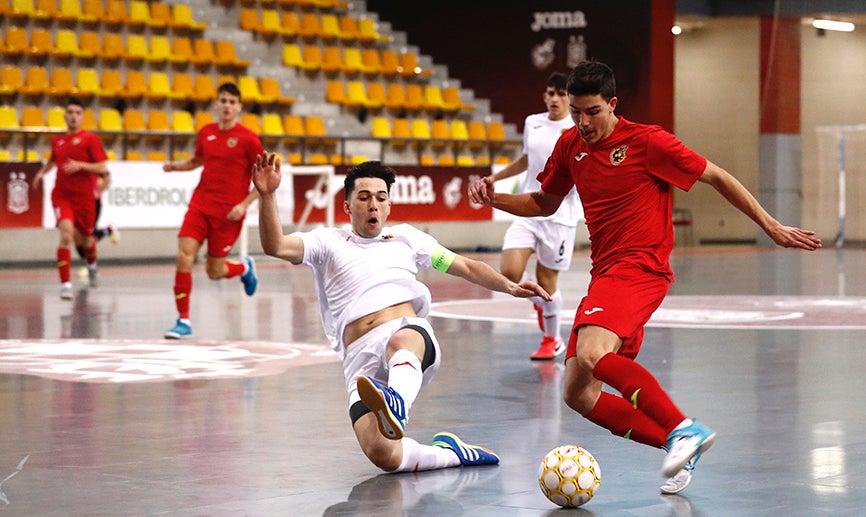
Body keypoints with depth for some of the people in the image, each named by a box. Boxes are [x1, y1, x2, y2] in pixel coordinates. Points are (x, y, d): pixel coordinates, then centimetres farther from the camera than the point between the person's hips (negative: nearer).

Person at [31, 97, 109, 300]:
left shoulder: (90, 139, -4)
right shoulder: (57, 140, 8)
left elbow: (102, 169, -9)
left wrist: (80, 165, -22)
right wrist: (42, 172, 14)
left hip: (84, 198, -1)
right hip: (62, 196, 1)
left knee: (85, 240, 13)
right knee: (67, 234, -21)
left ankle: (92, 265, 51)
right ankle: (66, 285, -21)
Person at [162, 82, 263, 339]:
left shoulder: (248, 139, -8)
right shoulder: (206, 133, 6)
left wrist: (244, 205, -13)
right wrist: (177, 166, 6)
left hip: (228, 213, -4)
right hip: (200, 205, 4)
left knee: (214, 272, 2)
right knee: (184, 256, -13)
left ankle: (245, 267, 37)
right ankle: (183, 320, -5)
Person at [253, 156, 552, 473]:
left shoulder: (405, 237, 27)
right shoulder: (329, 243, 20)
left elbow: (466, 267, 29)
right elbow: (275, 247, 3)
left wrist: (509, 286, 12)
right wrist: (267, 196, -12)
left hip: (412, 331, 0)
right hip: (361, 359, 0)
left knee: (401, 341, -42)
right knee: (382, 456, -26)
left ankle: (397, 405, -71)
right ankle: (450, 451, -1)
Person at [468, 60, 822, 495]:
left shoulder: (647, 142, -8)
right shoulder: (570, 145, 9)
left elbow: (717, 177, -1)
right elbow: (544, 203, 24)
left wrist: (772, 228, 2)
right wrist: (494, 199, 5)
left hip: (640, 268, -8)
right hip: (604, 275, 8)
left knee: (591, 354, -32)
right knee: (577, 394, -1)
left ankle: (684, 430, -26)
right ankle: (679, 446, 3)